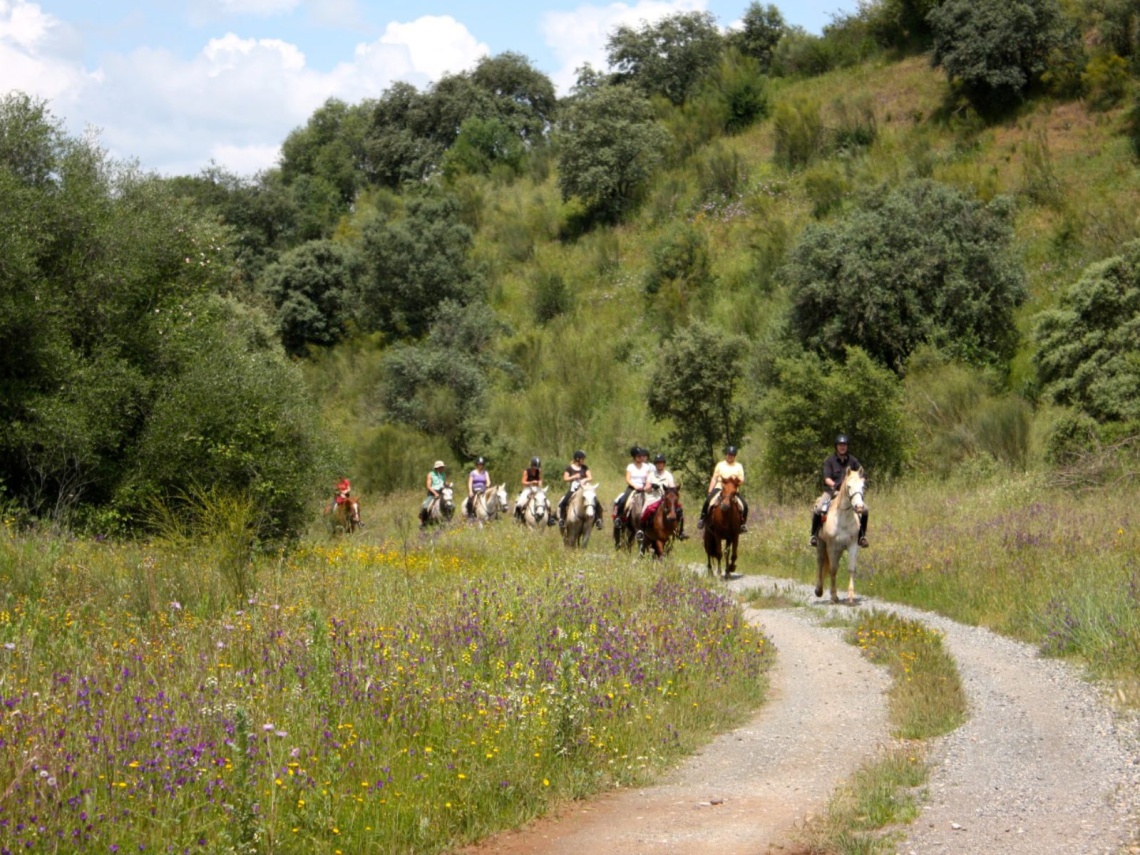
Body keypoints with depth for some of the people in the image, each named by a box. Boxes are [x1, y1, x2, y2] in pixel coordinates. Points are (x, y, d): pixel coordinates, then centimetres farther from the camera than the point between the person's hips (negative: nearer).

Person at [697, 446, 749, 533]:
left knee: (744, 505, -18)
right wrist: (709, 492, 0)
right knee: (708, 500, -28)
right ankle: (702, 518, -13)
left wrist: (738, 481, -15)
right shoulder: (720, 465, 12)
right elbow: (714, 479, 11)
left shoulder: (739, 466, 13)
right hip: (719, 488, -1)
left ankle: (743, 523, 1)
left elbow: (742, 482, 10)